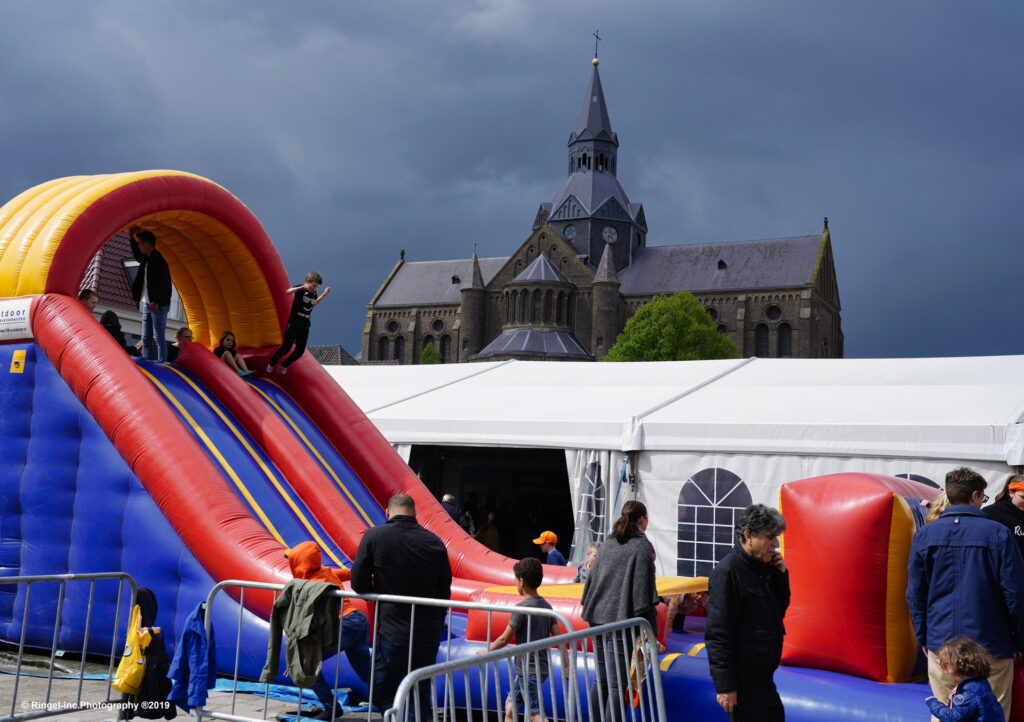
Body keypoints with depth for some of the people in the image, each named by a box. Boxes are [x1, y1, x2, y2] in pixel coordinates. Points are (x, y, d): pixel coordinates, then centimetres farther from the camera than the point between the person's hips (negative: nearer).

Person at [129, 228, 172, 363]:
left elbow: (165, 283, -20)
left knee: (158, 337, -10)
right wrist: (131, 238, 32)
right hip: (147, 305, 9)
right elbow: (137, 255, 39)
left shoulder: (158, 260, -13)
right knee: (146, 338, 8)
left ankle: (161, 365, -11)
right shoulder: (146, 259, 14)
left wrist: (156, 302, -25)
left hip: (157, 306, -9)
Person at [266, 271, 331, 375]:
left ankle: (285, 365, 25)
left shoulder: (314, 293, 8)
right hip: (294, 322, -6)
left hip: (305, 324, 6)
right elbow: (288, 291, -31)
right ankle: (271, 364, 14)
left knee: (300, 350, 4)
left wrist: (324, 294, 18)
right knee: (286, 347, -8)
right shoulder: (301, 289, -11)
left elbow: (315, 303, 29)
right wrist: (302, 287, -43)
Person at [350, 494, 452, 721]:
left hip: (392, 631, -3)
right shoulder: (434, 541, 0)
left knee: (382, 694, 10)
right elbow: (445, 590, 6)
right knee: (420, 696, 15)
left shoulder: (374, 536, -8)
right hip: (429, 633, 3)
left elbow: (358, 583, -5)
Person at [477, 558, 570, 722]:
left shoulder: (522, 608, -17)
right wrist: (566, 665, 3)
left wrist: (486, 651, 4)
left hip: (529, 670, -8)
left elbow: (504, 639, -11)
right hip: (541, 667, 8)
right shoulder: (546, 606, 5)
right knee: (511, 703, 21)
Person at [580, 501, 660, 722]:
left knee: (601, 679, 14)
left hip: (598, 617, 6)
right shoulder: (642, 547, -5)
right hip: (620, 620, -6)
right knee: (617, 684, -4)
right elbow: (643, 591, -11)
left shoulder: (607, 545, 13)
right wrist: (649, 629, -10)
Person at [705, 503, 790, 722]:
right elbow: (717, 634, -21)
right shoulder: (728, 572, -19)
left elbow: (780, 609, 17)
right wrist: (725, 686, -21)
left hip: (763, 676, 9)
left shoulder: (763, 568, 7)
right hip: (742, 680, -9)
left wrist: (780, 574, 1)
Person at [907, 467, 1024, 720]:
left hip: (941, 642, 2)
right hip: (991, 643, -2)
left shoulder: (924, 535, 2)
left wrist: (923, 637, 15)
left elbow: (915, 593, 5)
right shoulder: (998, 534, -6)